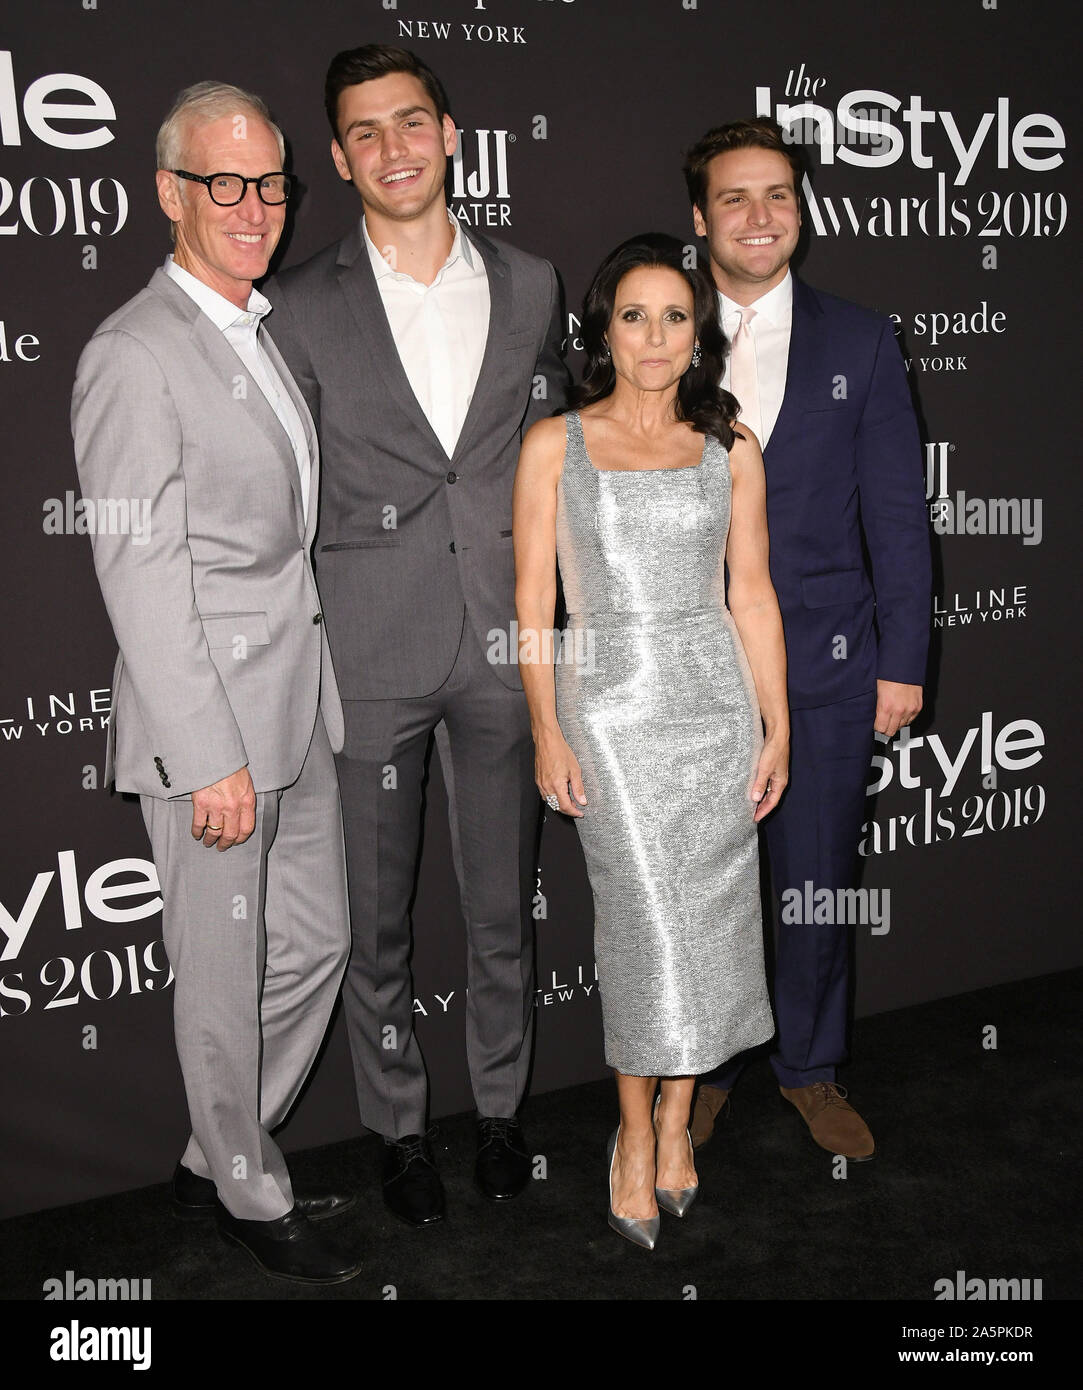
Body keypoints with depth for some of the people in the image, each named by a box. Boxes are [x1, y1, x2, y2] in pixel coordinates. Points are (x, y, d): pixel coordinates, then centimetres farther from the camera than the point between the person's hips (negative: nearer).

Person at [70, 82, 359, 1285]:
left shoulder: (265, 331, 13)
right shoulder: (133, 356, -15)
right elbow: (139, 575, -19)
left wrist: (310, 689, 16)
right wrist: (209, 758, -20)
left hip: (298, 703, 9)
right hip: (207, 721, -9)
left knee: (315, 942, 17)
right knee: (224, 973, 8)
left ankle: (217, 1159, 37)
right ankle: (250, 1197, 29)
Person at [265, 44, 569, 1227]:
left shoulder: (529, 286, 7)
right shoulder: (301, 308, -1)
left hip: (501, 644, 2)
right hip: (366, 653, -2)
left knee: (505, 904, 14)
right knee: (375, 916, 11)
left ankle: (500, 1104, 36)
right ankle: (399, 1124, 32)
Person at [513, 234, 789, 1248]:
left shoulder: (731, 452, 8)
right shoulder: (554, 445, 2)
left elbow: (752, 596, 9)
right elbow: (534, 600, 0)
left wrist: (777, 727, 5)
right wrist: (548, 731, -6)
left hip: (718, 703, 3)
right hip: (609, 708, -2)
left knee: (708, 918, 6)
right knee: (648, 923, -5)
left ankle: (675, 1115, 25)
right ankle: (637, 1131, 15)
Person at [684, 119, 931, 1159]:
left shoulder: (860, 343, 5)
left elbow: (896, 511, 4)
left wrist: (903, 659, -1)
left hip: (825, 663, 0)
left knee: (819, 881, 9)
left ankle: (811, 1066, 31)